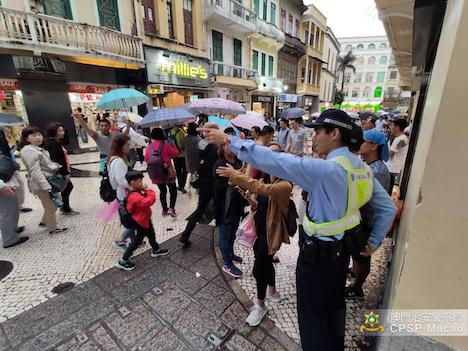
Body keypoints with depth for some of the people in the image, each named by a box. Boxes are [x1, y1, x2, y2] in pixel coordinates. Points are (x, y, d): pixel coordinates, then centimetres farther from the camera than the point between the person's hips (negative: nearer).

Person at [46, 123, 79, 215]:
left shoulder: (57, 143, 11)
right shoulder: (53, 144, -18)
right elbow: (56, 160, -24)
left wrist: (67, 171, 16)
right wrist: (65, 173, -23)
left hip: (63, 171, 10)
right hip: (59, 172, -10)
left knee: (69, 186, 19)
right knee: (66, 188, 2)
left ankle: (65, 207, 31)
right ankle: (66, 209, 16)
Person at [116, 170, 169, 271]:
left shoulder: (136, 192, -1)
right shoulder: (134, 196, -34)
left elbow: (145, 199, 8)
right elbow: (149, 201, -42)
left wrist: (145, 191, -10)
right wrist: (148, 190, -30)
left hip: (144, 219, 10)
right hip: (141, 221, -10)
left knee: (151, 234, 25)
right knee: (138, 240, 5)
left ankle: (156, 250, 47)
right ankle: (123, 261, 20)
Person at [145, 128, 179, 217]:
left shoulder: (149, 147, -2)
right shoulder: (165, 145, -14)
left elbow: (146, 159, 7)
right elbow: (176, 153, -4)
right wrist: (172, 145, 9)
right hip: (167, 172, -4)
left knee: (162, 191, 19)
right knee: (173, 191, 9)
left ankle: (165, 209, 25)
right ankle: (171, 208, -6)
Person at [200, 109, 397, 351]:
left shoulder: (326, 170, -28)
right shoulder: (362, 168, -1)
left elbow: (275, 161, -34)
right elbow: (388, 208, 6)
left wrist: (230, 142, -28)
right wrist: (374, 241, 14)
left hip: (318, 255, -9)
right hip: (341, 250, 9)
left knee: (313, 316, 14)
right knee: (335, 304, 31)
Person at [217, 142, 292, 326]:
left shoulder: (285, 184, -21)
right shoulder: (264, 180, 3)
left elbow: (264, 190, -42)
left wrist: (235, 175, -44)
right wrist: (250, 200, -13)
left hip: (270, 233, -7)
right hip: (259, 230, 7)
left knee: (258, 270, 1)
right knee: (265, 262, 24)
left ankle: (260, 306, 28)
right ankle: (273, 292, 50)